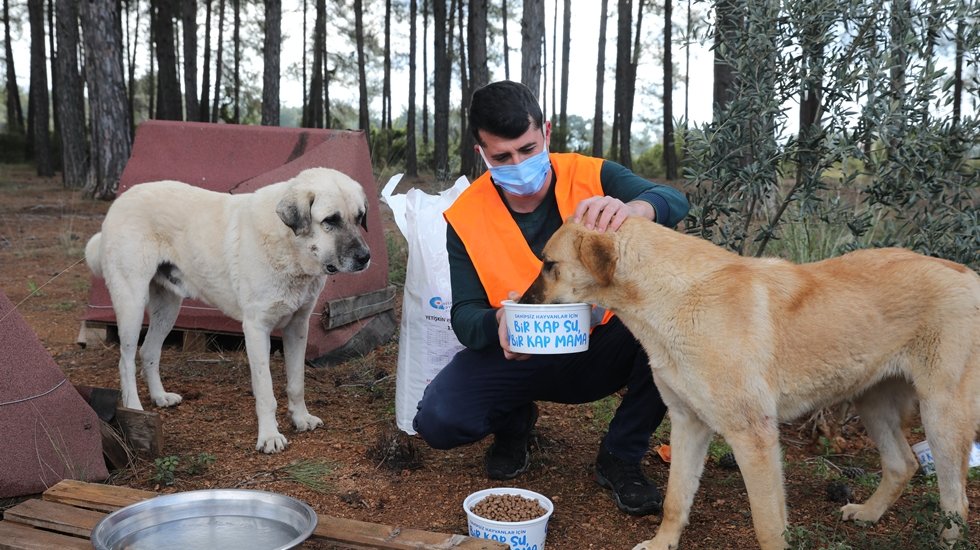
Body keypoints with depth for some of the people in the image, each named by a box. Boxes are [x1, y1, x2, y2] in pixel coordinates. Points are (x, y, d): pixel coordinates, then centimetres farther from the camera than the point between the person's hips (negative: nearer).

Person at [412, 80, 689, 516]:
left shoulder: (591, 176, -11)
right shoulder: (465, 217, -10)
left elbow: (674, 202, -25)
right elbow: (465, 316, -11)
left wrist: (630, 208, -50)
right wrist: (498, 322, -37)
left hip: (600, 349, 1)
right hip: (519, 357, 0)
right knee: (438, 419, -25)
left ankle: (620, 456, -5)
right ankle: (513, 423, 14)